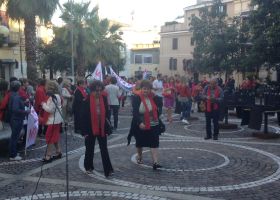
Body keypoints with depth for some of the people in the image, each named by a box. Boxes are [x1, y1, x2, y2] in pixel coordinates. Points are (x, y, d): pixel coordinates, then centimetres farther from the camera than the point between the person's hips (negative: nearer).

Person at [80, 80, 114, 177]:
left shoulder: (104, 99, -1)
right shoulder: (87, 100, -10)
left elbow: (106, 114, 3)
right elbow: (84, 116, -9)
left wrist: (107, 128, 0)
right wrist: (85, 131, -11)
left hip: (102, 129, 2)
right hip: (90, 129, -2)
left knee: (104, 149, 2)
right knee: (89, 149, 14)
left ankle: (108, 169, 4)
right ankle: (88, 167, 31)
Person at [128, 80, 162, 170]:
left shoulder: (153, 98, 0)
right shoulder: (136, 98, -12)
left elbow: (156, 110, 9)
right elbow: (135, 112, -21)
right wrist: (140, 122, -32)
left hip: (153, 125, 2)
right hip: (140, 125, -2)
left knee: (154, 143, -7)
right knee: (140, 143, 18)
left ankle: (155, 162, -10)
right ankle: (139, 157, 42)